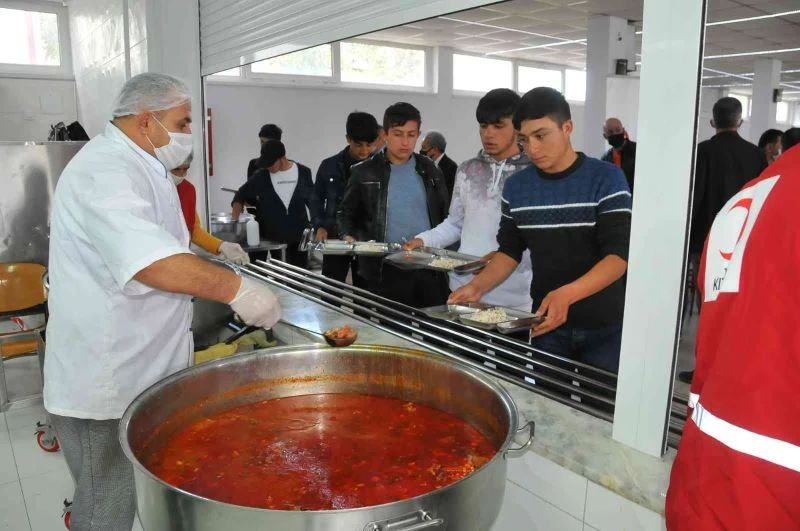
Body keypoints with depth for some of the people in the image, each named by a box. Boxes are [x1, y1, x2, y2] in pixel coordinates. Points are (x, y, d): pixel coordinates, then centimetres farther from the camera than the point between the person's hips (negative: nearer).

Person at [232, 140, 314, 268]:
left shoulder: (303, 172, -3)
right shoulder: (261, 176, -4)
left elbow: (312, 200, 6)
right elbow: (241, 195, 4)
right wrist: (235, 221, -11)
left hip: (298, 235, 0)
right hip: (270, 237, 0)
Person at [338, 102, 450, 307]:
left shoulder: (430, 171, 9)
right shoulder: (364, 173, 2)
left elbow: (445, 216, 15)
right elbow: (346, 214, 10)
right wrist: (349, 238, -9)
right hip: (384, 271, -2)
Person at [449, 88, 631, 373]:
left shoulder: (606, 179, -11)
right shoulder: (516, 186, 1)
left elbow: (619, 255, -18)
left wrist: (566, 294, -34)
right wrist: (478, 286, -11)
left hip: (604, 325, -3)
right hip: (546, 322, 3)